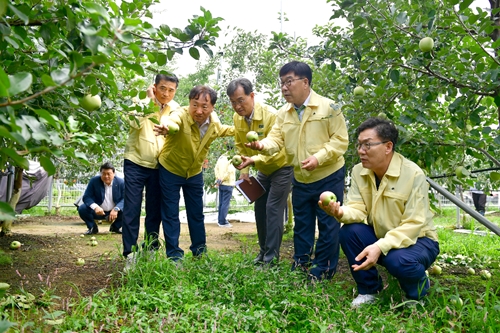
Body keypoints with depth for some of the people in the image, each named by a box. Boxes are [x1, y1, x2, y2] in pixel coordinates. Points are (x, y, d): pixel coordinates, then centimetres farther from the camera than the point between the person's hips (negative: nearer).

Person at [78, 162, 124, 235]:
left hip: (114, 212, 0)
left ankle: (115, 227, 6)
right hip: (98, 212, 0)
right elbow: (87, 197, -12)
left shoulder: (121, 182, -10)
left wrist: (116, 209, -33)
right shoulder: (94, 181, -10)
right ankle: (92, 227, 5)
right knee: (82, 209, -25)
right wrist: (95, 207, -34)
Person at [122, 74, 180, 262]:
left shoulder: (175, 110, 3)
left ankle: (151, 249, 19)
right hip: (136, 163, -3)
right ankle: (130, 252, 4)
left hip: (159, 166, 3)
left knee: (155, 210, 8)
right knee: (132, 208, -4)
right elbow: (136, 123, -27)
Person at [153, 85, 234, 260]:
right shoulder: (181, 115, -32)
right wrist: (165, 125, -80)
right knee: (170, 215, 1)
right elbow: (172, 121, -58)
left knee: (196, 214, 14)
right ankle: (174, 256, 14)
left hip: (195, 172, 5)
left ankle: (200, 251, 30)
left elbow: (221, 130, 12)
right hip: (170, 170, -4)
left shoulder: (214, 120, -14)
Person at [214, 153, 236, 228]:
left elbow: (216, 169, 12)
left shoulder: (221, 158, 9)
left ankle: (220, 220, 22)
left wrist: (218, 179, 11)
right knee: (225, 203, -3)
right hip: (228, 184, -8)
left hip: (221, 184, 8)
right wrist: (222, 179, -11)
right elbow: (230, 171, -23)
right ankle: (223, 222, 0)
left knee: (221, 203, 15)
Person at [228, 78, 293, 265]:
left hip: (282, 167, -7)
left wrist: (253, 160, -47)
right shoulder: (237, 118, -9)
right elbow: (241, 146, 5)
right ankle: (263, 252, 22)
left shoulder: (271, 115, -30)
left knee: (273, 209, -11)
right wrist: (244, 170, -4)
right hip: (263, 170, 7)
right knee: (260, 209, 9)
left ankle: (271, 258, -4)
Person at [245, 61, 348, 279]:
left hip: (328, 177, -5)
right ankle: (300, 265, 31)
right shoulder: (284, 113, 2)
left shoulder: (328, 107, -14)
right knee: (301, 224, 16)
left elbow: (340, 140, -14)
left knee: (328, 225, 5)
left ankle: (323, 270, 20)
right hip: (300, 179, 5)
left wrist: (319, 157, -27)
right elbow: (277, 139, -5)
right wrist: (263, 145, -28)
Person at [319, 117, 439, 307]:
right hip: (380, 237, 5)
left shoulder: (413, 174, -23)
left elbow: (413, 225, -26)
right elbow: (358, 211, -12)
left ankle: (417, 288, 3)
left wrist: (380, 247, -39)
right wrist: (341, 212, -36)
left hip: (417, 240, -5)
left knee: (398, 260, -36)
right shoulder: (358, 172, -7)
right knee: (349, 231, -22)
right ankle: (368, 290, -1)